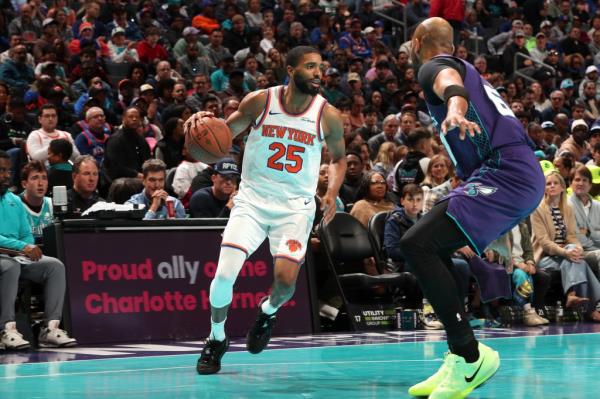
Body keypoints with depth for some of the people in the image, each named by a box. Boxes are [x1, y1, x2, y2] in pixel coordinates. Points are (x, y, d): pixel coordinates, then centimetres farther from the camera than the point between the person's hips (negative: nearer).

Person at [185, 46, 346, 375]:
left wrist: (332, 193, -4)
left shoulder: (328, 116, -5)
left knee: (286, 279, -17)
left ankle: (268, 312, 21)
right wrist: (203, 121, -17)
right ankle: (217, 339, 14)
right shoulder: (260, 101, -7)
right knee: (224, 274, -13)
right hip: (252, 199, 0)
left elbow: (338, 157, 13)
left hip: (295, 206, 0)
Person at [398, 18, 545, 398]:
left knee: (417, 244, -19)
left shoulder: (434, 66, 0)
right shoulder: (463, 66, 29)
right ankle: (457, 363, 14)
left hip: (505, 174, -10)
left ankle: (471, 357, -20)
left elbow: (452, 84, -25)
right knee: (434, 249, 19)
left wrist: (455, 108, -47)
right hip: (523, 176, 10)